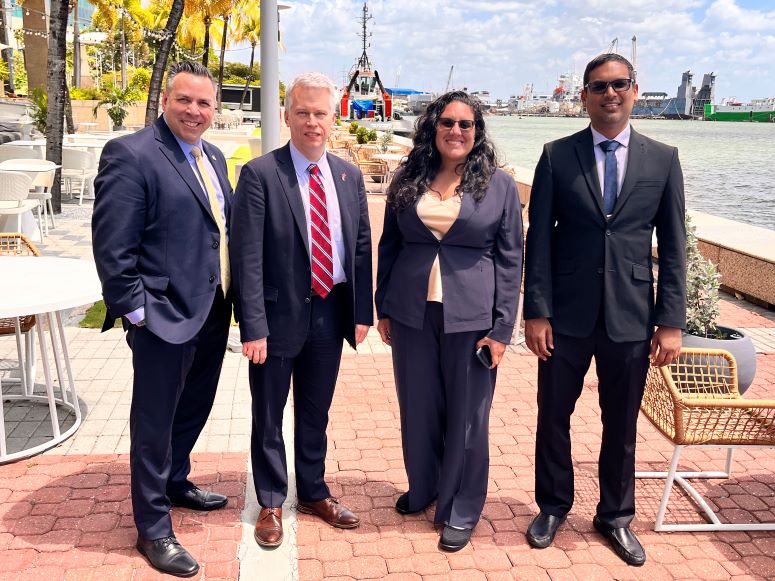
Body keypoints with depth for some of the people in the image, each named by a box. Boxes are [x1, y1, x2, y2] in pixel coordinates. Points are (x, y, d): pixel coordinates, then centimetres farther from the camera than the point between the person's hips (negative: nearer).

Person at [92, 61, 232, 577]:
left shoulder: (214, 157, 12)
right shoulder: (131, 154, -14)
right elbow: (112, 245, -17)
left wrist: (232, 296, 11)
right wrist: (135, 310, -16)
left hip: (213, 312, 8)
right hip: (165, 316, -8)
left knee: (195, 407, 22)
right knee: (155, 421, 6)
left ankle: (175, 483, 45)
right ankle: (153, 529, 21)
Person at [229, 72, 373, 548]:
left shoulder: (349, 176, 5)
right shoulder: (260, 174, -11)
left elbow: (362, 247, 8)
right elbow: (247, 257, -14)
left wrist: (362, 312, 3)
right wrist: (254, 327, -18)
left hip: (331, 314, 4)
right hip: (279, 315, -4)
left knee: (316, 414, 19)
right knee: (269, 417, 12)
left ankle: (314, 493, 38)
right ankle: (271, 502, 31)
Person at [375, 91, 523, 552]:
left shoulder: (500, 185, -1)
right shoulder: (408, 181, 5)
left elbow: (510, 261, -2)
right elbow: (389, 247, 11)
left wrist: (502, 328, -6)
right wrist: (384, 308, 8)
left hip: (471, 317, -2)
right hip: (412, 314, 3)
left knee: (467, 416, 7)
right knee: (418, 408, 14)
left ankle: (461, 510, 24)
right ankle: (422, 488, 37)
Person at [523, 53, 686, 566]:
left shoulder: (663, 159, 2)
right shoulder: (557, 156, 0)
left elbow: (674, 247, 2)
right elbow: (539, 238, -2)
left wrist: (671, 322, -3)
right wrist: (536, 312, -7)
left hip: (630, 317, 1)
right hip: (566, 314, 0)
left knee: (622, 424, 13)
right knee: (554, 416, 12)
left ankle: (616, 515, 33)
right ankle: (554, 505, 34)